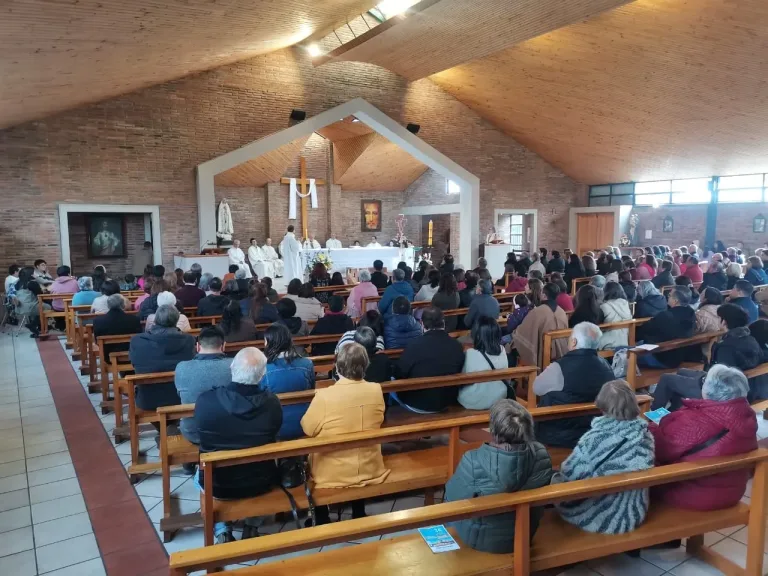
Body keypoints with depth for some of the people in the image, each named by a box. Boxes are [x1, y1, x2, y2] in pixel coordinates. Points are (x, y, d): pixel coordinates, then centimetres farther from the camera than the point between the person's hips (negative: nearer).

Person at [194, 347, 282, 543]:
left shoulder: (205, 400, -23)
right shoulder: (272, 402, -20)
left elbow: (203, 436, -3)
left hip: (217, 485, 0)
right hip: (261, 483, 1)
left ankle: (222, 533, 24)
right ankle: (252, 528, 29)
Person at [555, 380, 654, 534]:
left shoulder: (593, 438, -24)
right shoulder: (645, 435, -11)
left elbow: (569, 473, -16)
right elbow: (645, 469, 6)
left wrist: (559, 476, 7)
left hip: (598, 518, -5)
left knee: (556, 480, 15)